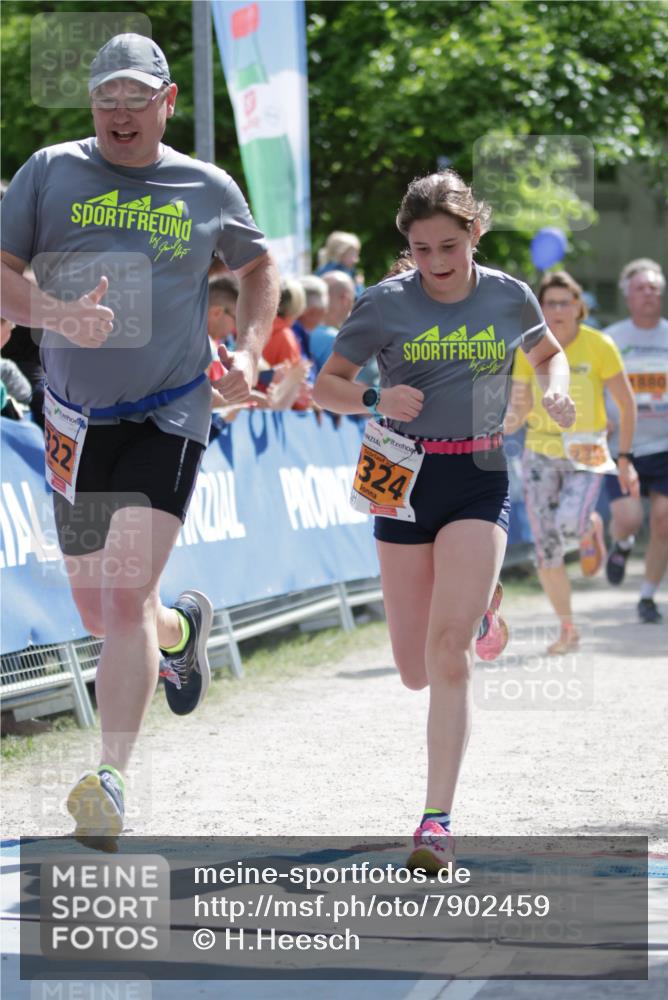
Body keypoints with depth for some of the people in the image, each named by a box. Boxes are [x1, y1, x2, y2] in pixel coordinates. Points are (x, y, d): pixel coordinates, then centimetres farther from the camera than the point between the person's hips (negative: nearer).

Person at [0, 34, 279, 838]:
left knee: (127, 597, -17)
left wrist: (248, 352, 6)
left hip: (169, 417, -2)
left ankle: (110, 780, -16)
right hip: (76, 422, 3)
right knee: (97, 612, 12)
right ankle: (182, 628, 46)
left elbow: (257, 267, 21)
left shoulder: (207, 189, 3)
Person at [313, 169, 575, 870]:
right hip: (407, 478, 1)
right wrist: (376, 400, -17)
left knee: (448, 650, -17)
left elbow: (548, 353, 21)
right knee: (416, 671, 6)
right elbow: (326, 386, 4)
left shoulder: (508, 297, 2)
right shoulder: (384, 304, -3)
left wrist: (555, 389, -2)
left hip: (480, 480, -1)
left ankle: (437, 820, -14)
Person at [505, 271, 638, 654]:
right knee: (547, 549, -2)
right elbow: (522, 408, 4)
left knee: (570, 525, -26)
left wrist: (625, 459, -2)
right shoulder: (529, 349, -2)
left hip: (587, 454, -3)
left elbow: (627, 404, -2)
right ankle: (568, 630, 14)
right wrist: (508, 422, -19)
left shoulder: (599, 346, -9)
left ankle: (591, 529, 13)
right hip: (541, 454, 3)